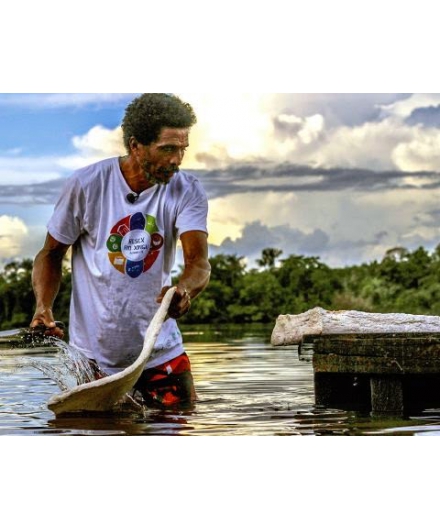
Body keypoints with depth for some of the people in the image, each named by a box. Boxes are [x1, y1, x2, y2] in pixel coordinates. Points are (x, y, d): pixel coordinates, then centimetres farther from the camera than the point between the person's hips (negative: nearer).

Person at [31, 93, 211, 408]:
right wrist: (43, 308, -16)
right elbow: (52, 253, 1)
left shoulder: (187, 191, -7)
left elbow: (199, 263, -19)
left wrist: (184, 290, -42)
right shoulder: (86, 185, -10)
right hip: (93, 351, -1)